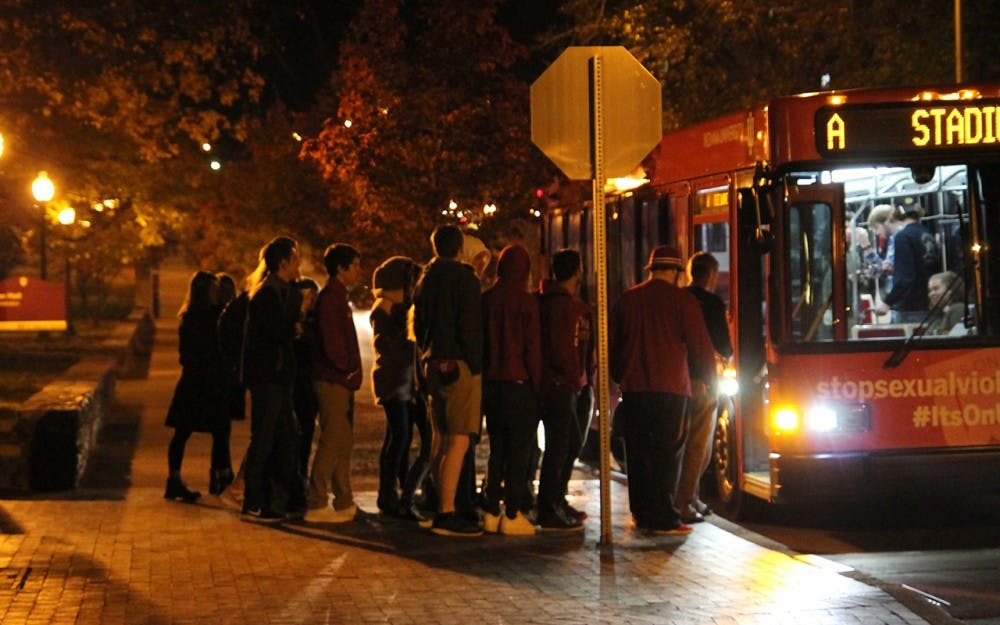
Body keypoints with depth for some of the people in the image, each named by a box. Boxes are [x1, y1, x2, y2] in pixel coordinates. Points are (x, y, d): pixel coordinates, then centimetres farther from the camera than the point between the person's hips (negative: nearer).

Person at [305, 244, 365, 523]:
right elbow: (331, 342, -20)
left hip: (340, 381, 10)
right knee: (331, 442, -10)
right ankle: (316, 505, -9)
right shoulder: (330, 298, -12)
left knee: (343, 442, 12)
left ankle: (344, 503, 18)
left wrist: (351, 372, 12)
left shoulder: (338, 298, 19)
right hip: (333, 380, -10)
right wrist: (349, 370, -10)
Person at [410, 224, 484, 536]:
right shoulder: (464, 277, -9)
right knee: (458, 441, -10)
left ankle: (443, 507, 19)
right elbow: (469, 326, -14)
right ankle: (446, 514, -15)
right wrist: (476, 365, -8)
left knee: (441, 438, 14)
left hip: (434, 367, 8)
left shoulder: (425, 281, 14)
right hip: (459, 367, -8)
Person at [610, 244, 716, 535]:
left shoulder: (626, 300, 10)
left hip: (633, 388, 4)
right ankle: (663, 518, -5)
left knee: (638, 451, 11)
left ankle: (642, 512, 16)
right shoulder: (682, 300, -4)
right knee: (667, 452, -2)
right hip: (670, 387, -4)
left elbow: (613, 344, 17)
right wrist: (706, 378, 16)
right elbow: (700, 344, 0)